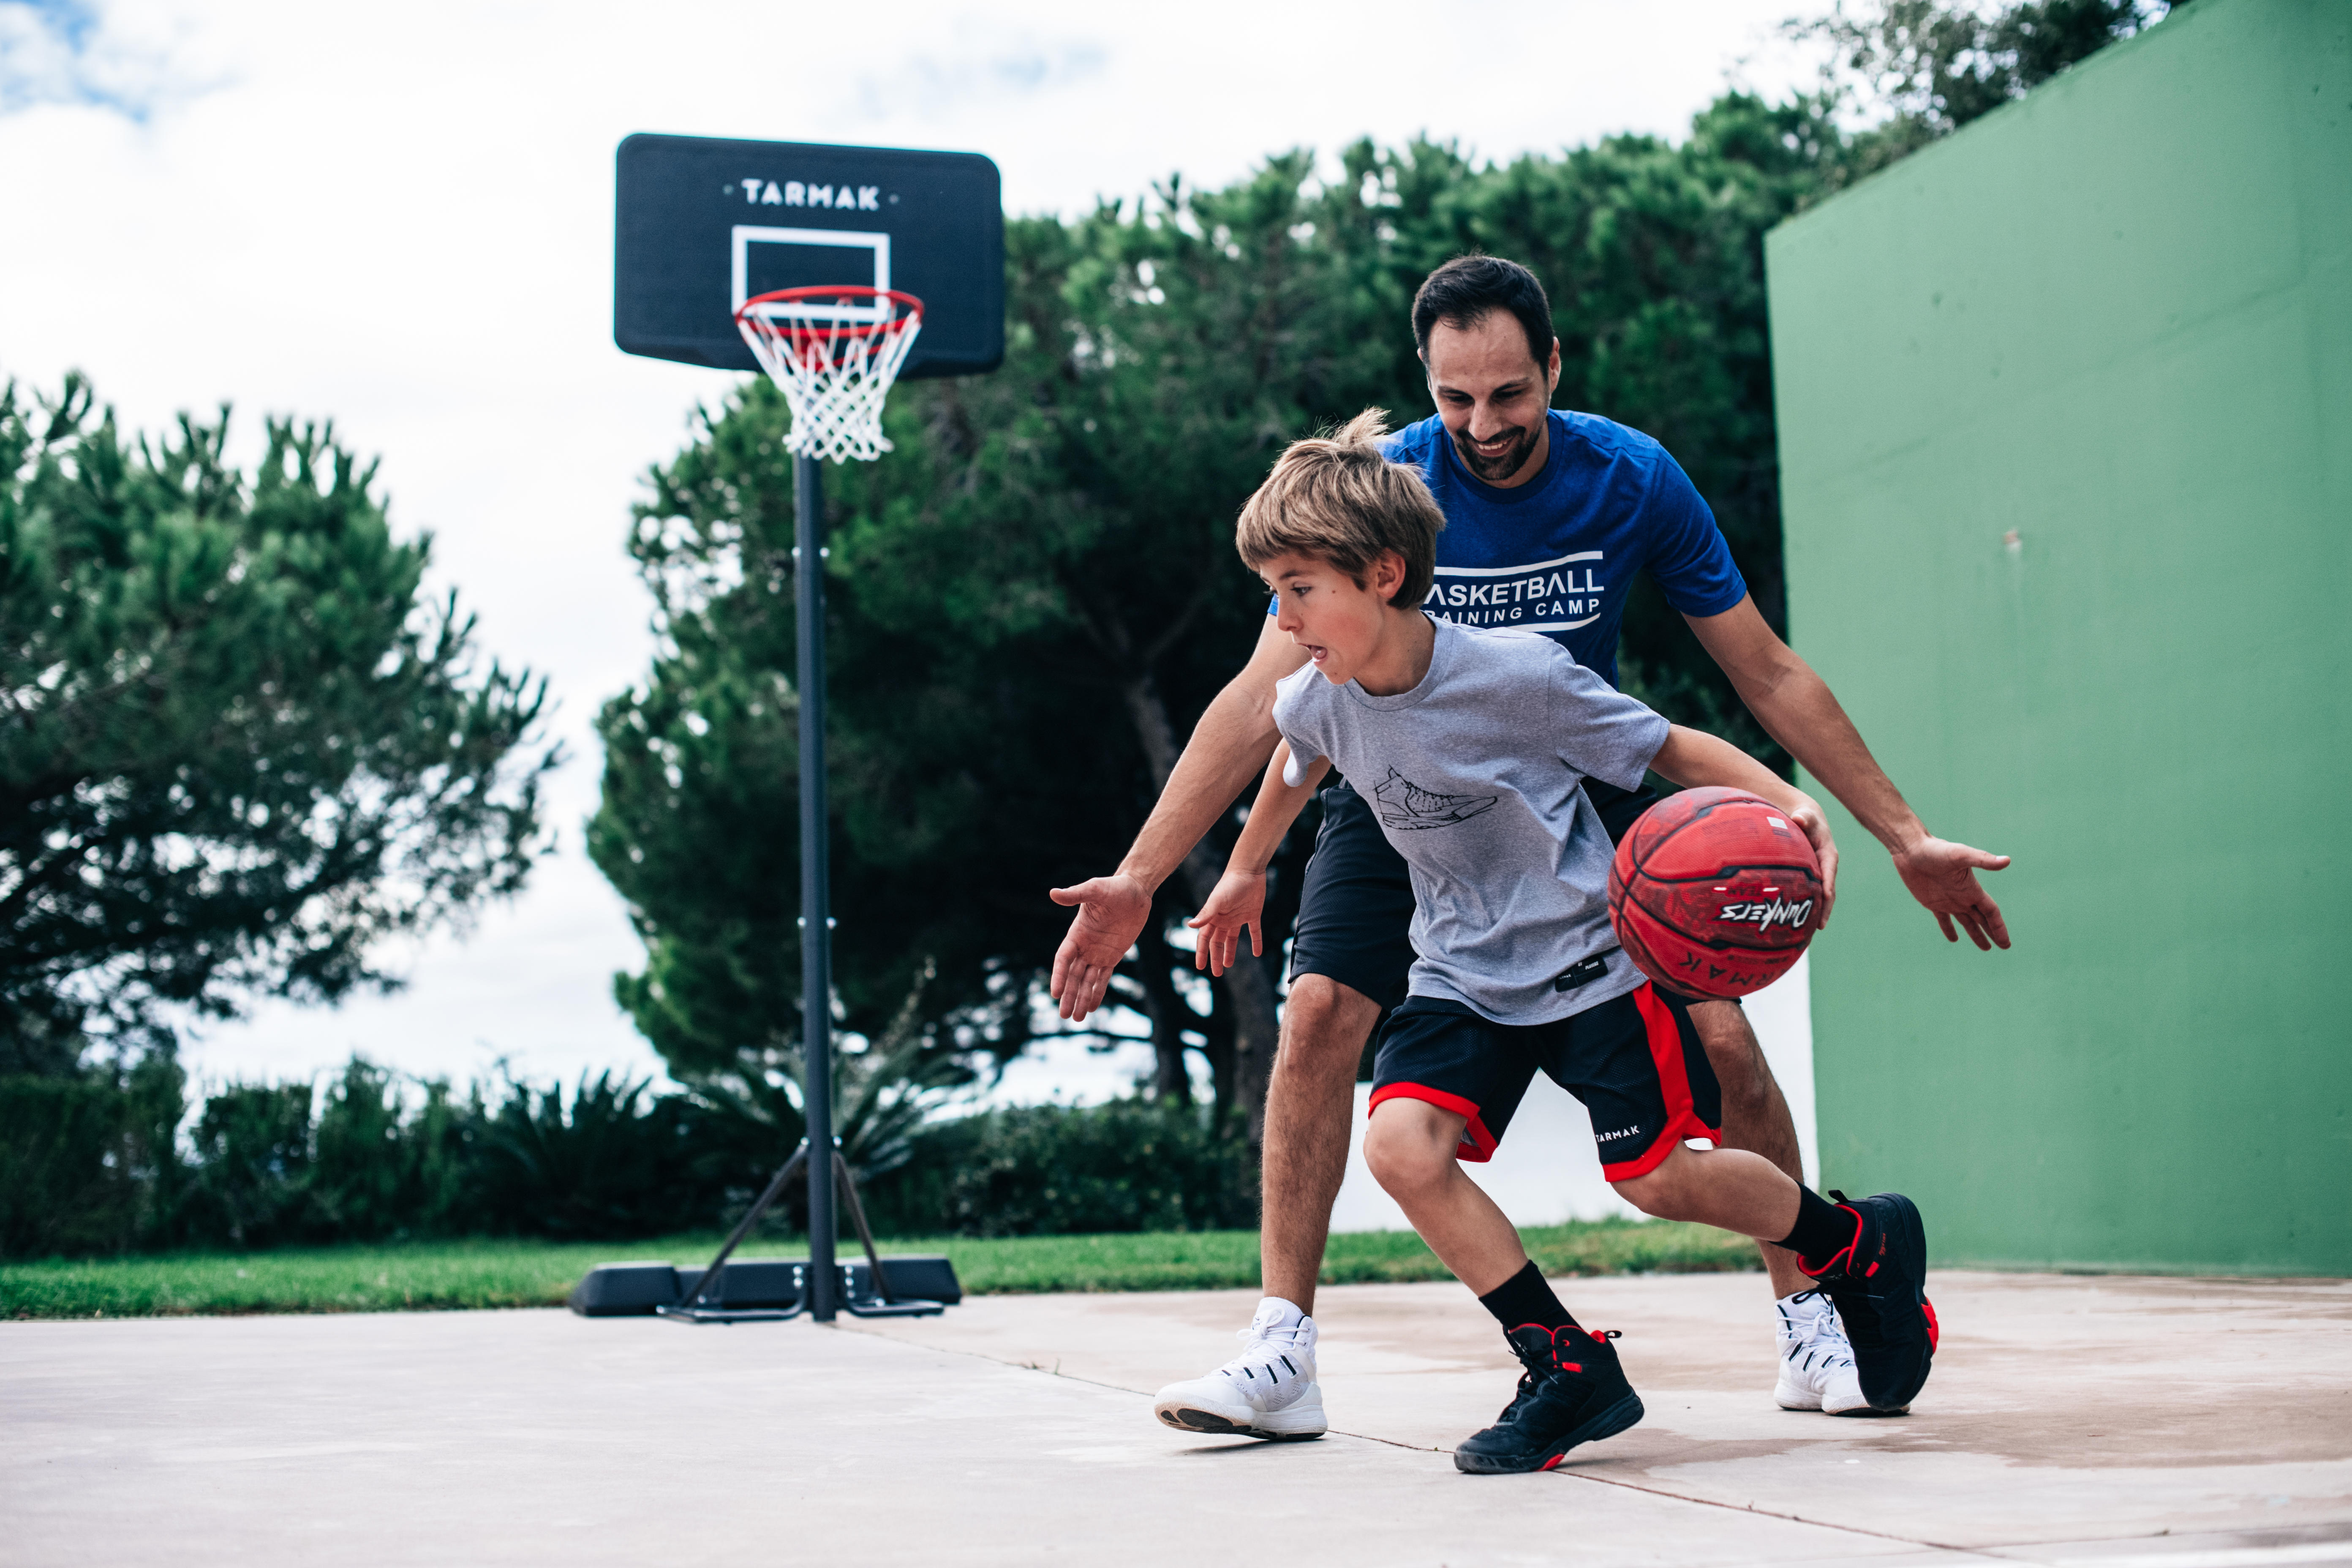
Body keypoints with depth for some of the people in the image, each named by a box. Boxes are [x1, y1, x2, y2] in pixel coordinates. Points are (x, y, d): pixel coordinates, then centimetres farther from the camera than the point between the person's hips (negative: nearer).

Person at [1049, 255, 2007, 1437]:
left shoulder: (1633, 481, -18)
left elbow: (1769, 678, -9)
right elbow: (1262, 698, -20)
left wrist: (1906, 838, -9)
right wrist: (1138, 877, -27)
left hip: (1581, 793, 1)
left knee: (1721, 1039, -11)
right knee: (1319, 1017, -20)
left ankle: (1808, 1326, 8)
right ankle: (1282, 1345, -11)